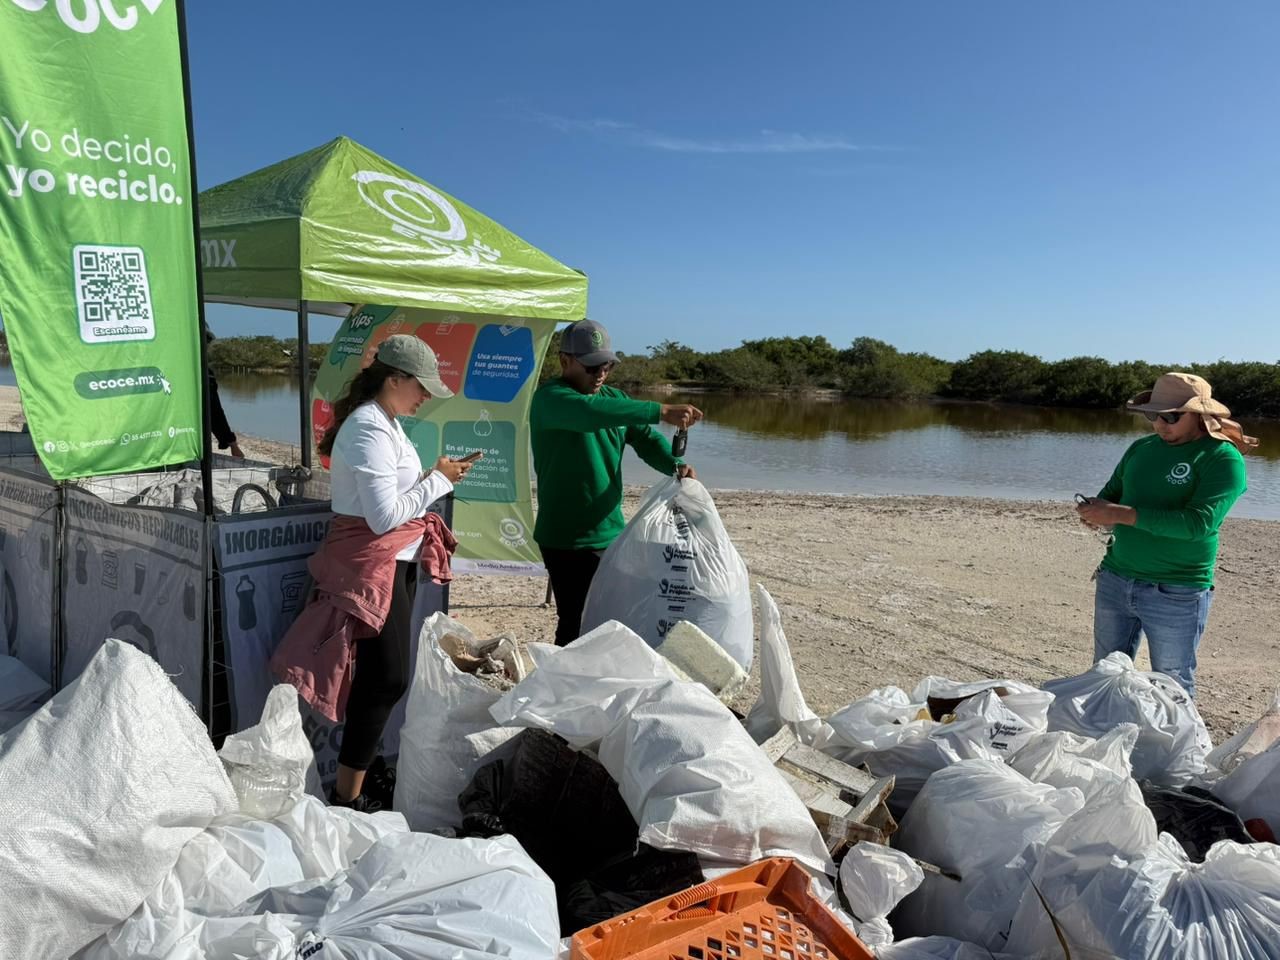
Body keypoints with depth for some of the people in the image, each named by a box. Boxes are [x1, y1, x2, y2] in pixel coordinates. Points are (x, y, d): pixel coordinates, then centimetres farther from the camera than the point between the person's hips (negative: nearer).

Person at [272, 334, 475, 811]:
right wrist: (439, 480, -15)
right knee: (389, 678, -7)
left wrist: (438, 475, 6)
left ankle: (352, 787, 26)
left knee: (378, 678, 14)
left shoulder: (386, 423, 13)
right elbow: (384, 517, -23)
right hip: (373, 566, -10)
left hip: (395, 562, 10)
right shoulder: (369, 430, -19)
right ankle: (346, 798, 3)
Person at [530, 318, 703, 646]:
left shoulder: (615, 398, 11)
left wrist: (675, 464, -17)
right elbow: (591, 411, -33)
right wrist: (661, 411, -40)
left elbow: (645, 438, 4)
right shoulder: (550, 398, -14)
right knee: (576, 626, -4)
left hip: (612, 533, 7)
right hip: (566, 538, -7)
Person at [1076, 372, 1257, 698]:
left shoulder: (1223, 459, -10)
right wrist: (1095, 511, -9)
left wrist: (1122, 514, -24)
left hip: (1177, 594, -5)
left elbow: (1199, 522, -22)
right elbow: (1110, 494, 16)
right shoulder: (1141, 448, 9)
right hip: (1114, 581, 6)